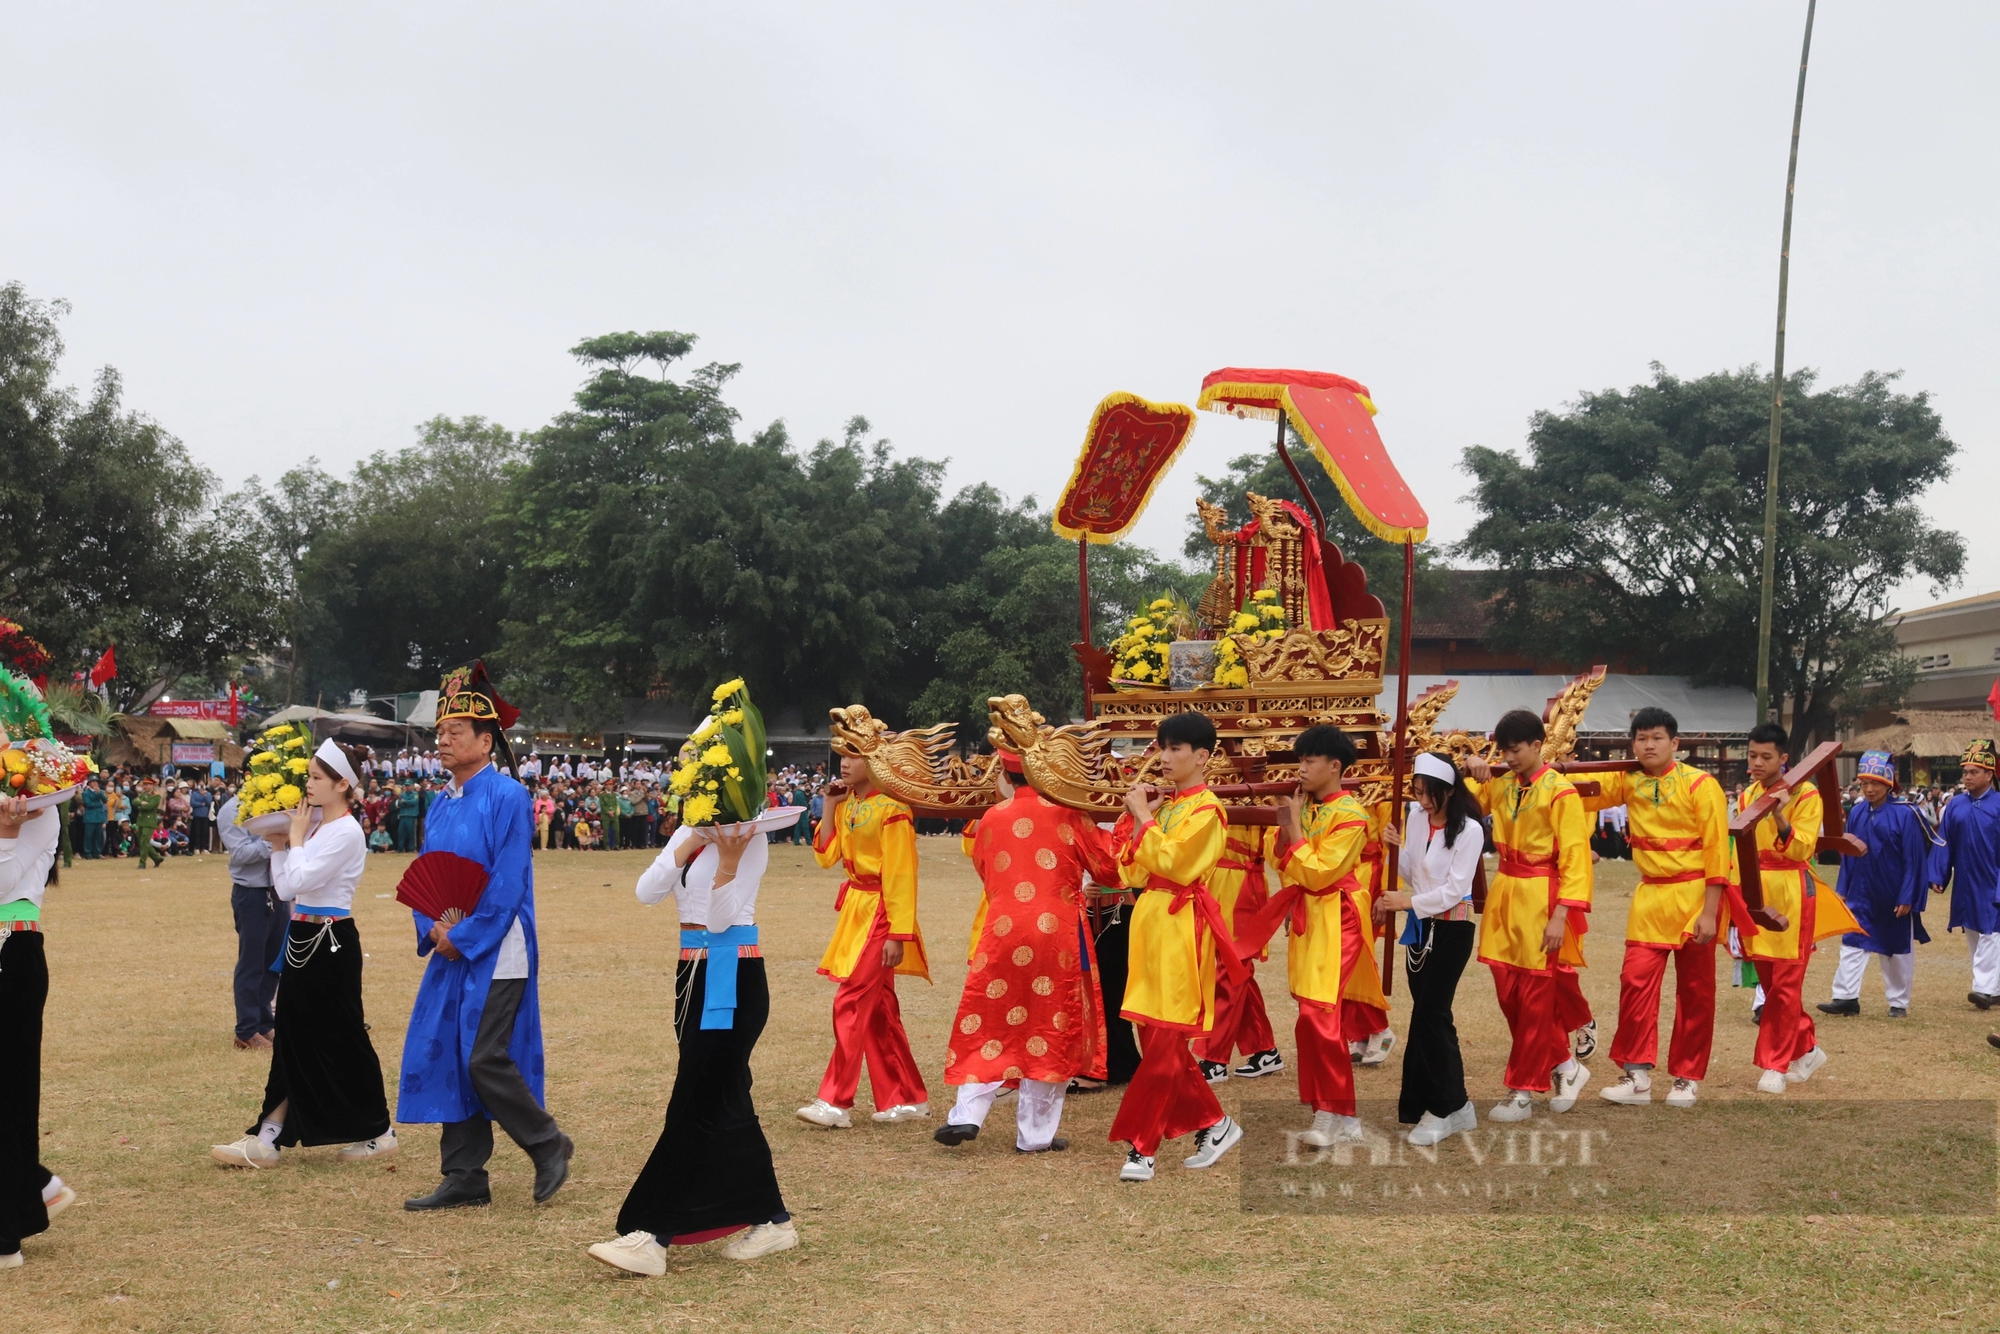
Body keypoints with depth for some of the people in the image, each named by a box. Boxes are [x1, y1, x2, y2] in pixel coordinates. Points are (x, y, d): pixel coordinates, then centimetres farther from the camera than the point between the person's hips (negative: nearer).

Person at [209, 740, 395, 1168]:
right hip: (304, 940, 9)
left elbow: (297, 882, -22)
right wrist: (279, 847, 3)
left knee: (340, 1040, 1)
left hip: (331, 944, -9)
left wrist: (295, 838, -10)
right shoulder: (315, 826, 11)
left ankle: (379, 1132, 14)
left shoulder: (345, 832, -15)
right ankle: (267, 1138, 11)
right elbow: (284, 889, 12)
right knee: (292, 1040, 9)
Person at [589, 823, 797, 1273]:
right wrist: (692, 842, -11)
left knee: (696, 1105, -7)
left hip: (733, 980, -9)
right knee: (725, 1103, 12)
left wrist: (728, 859, -28)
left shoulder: (749, 840, -11)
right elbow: (647, 892, -2)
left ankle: (653, 1235, -6)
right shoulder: (689, 835, 11)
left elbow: (721, 918, -17)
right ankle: (771, 1220, 21)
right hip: (695, 975, 9)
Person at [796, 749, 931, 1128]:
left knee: (851, 1003, -10)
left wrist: (898, 934, -21)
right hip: (854, 910, 9)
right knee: (878, 1010, 11)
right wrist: (829, 804, 0)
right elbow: (826, 855, 6)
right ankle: (910, 1099, 19)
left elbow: (901, 876, -18)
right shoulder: (846, 806, 8)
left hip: (879, 915, -9)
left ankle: (836, 1103, -5)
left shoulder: (891, 810, -16)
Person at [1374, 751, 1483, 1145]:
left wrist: (1409, 902, -24)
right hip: (1420, 926, 6)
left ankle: (1447, 1108, 3)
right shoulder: (1415, 817, 3)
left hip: (1452, 930, -6)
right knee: (1427, 1016, 10)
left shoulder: (1469, 830, -15)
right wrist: (1396, 848, -10)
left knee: (1430, 1015, -7)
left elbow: (1455, 889, -18)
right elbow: (1411, 877, 8)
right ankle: (1424, 1102, 17)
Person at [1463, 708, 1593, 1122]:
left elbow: (1575, 859, -13)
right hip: (1504, 897, 7)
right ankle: (1564, 1066, 27)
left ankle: (1522, 1092, 11)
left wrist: (1560, 917, -19)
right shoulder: (1500, 785, 7)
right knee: (1508, 993, 9)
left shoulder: (1559, 792, -12)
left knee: (1534, 998, 2)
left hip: (1541, 901, -7)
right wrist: (1470, 770, 1)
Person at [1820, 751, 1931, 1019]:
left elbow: (1913, 859, -12)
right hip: (1860, 896, 4)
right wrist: (1842, 889, 5)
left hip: (1894, 899, -4)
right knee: (1852, 944, 0)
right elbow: (1847, 854, 8)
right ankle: (1846, 997, 2)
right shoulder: (1856, 813, 1)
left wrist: (1907, 898, -13)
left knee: (1897, 951, 9)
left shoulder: (1905, 814, -13)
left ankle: (1899, 1003, 19)